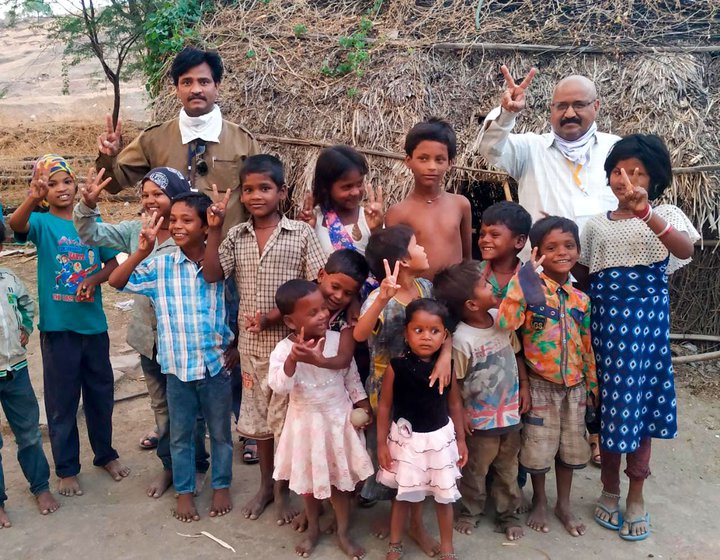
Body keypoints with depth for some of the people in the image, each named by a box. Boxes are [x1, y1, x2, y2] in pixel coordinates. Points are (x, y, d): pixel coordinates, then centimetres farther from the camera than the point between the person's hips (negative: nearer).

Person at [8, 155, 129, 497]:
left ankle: (105, 454, 34)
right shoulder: (41, 222, -6)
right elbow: (16, 225, -29)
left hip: (94, 324, 3)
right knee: (62, 401, 8)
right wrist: (33, 198, -48)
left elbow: (112, 264, 6)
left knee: (101, 394, 15)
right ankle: (66, 469, 23)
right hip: (58, 327, -3)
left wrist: (94, 279, -15)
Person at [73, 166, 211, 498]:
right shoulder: (135, 230, 1)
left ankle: (196, 467, 31)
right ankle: (169, 464, 38)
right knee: (160, 405, 20)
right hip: (148, 335, 6)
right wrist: (88, 206, -18)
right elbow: (91, 235, -2)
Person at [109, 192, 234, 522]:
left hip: (217, 363, -1)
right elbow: (117, 282, -11)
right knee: (180, 434, 15)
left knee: (220, 432, 14)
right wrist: (142, 251, -21)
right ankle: (184, 491, 32)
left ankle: (222, 486, 33)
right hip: (178, 366, 1)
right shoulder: (160, 267, -4)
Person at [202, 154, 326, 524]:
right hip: (251, 342, 4)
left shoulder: (301, 233, -7)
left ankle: (283, 490, 26)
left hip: (290, 340, -4)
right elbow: (212, 276, -4)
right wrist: (214, 231, -11)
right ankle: (265, 485, 36)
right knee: (258, 417, 17)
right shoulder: (236, 237, 4)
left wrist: (281, 314, -19)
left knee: (285, 418, 7)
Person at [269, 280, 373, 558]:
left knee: (340, 478, 13)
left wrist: (363, 406, 2)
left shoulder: (339, 340, -12)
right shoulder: (283, 350, -20)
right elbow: (279, 386, -35)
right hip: (306, 423, -1)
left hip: (339, 420, 1)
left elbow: (352, 377, 1)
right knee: (309, 479, 18)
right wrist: (293, 359, -48)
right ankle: (313, 529, 40)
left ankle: (343, 534, 32)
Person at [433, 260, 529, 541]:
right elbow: (454, 384, -16)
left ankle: (508, 514, 39)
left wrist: (524, 386, 3)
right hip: (481, 419, -5)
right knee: (475, 470, 17)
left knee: (508, 469, 21)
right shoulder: (461, 339, -27)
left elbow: (516, 354, 7)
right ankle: (471, 511, 39)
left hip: (510, 411, 5)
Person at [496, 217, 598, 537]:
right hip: (540, 384, -4)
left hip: (574, 385, 5)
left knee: (570, 447, 16)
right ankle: (539, 501, 33)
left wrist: (592, 386, 12)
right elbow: (505, 323, -32)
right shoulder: (532, 289, -15)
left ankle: (564, 504, 35)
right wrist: (522, 279, -33)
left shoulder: (580, 299, 1)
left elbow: (587, 346, 9)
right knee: (539, 447, 9)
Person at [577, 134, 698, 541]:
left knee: (640, 400, 4)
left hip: (646, 318, -2)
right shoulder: (597, 224, 10)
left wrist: (644, 212, -35)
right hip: (605, 319, 3)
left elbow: (685, 250, -23)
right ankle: (610, 488, 25)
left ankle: (636, 495, 21)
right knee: (609, 402, 8)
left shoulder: (665, 215, 0)